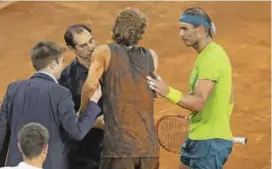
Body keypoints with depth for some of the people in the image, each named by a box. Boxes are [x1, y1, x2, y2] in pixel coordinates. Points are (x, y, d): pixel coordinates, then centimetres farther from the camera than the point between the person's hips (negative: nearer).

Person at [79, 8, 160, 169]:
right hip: (150, 148, 4)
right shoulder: (152, 56, 12)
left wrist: (82, 113, 1)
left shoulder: (104, 52, 1)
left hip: (118, 146, -3)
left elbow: (91, 85, -13)